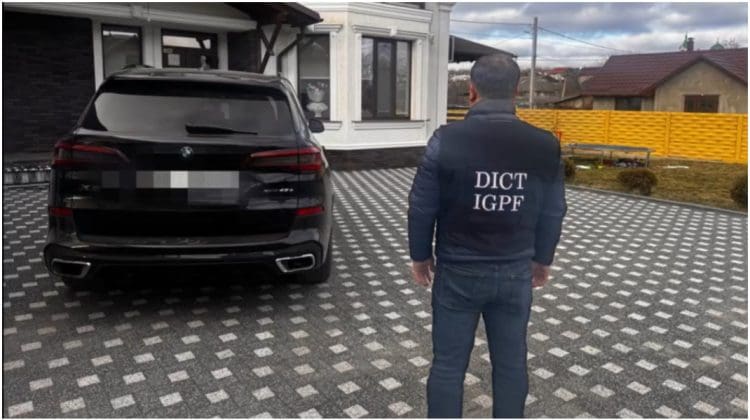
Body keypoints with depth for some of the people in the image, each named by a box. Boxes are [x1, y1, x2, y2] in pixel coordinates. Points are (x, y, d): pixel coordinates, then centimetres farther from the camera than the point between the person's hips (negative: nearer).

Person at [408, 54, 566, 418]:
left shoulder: (447, 140, -14)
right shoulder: (544, 145, -5)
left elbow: (422, 206, -8)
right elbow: (553, 212, 4)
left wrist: (420, 255, 8)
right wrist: (542, 259, 19)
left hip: (458, 271, -2)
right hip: (516, 272, 3)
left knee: (448, 364, 10)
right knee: (511, 363, 16)